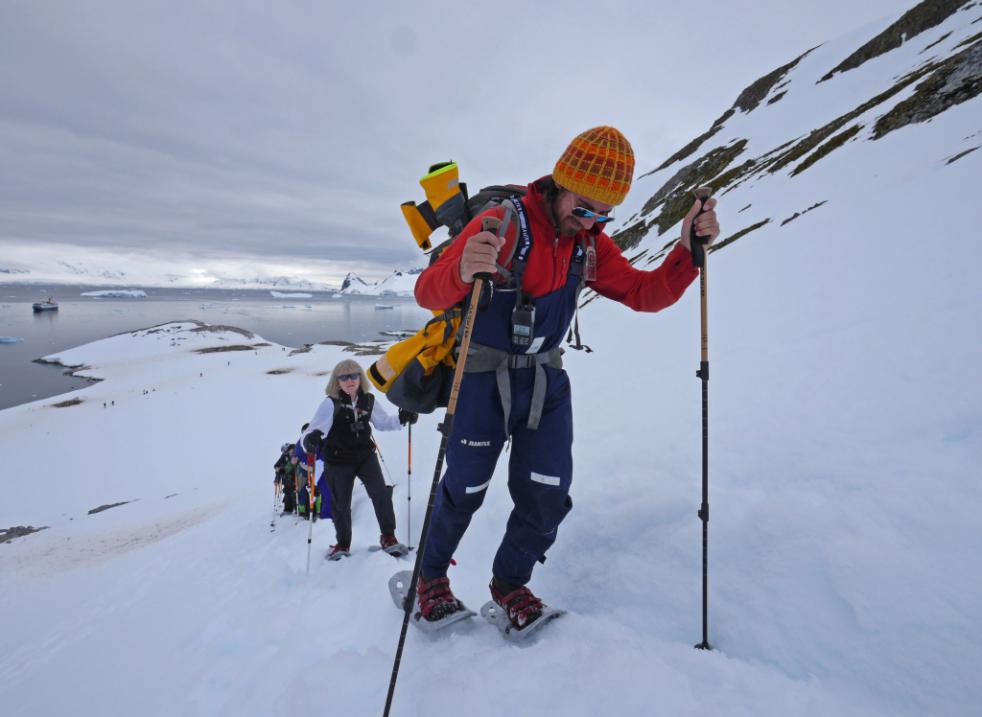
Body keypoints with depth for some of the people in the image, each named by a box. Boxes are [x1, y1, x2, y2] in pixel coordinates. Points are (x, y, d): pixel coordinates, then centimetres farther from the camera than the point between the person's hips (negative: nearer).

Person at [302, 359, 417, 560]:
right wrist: (310, 440, -47)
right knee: (340, 504, 12)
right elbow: (315, 429, -23)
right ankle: (343, 543, 35)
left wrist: (401, 419, -11)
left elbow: (383, 422, 7)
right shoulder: (330, 403, -18)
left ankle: (388, 536, 13)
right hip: (338, 461, -2)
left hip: (365, 455, 2)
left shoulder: (368, 400, -5)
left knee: (381, 494, -9)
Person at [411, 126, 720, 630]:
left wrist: (687, 250, -14)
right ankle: (431, 576, 39)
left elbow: (645, 294, 3)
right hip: (484, 380, -4)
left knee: (548, 499, 4)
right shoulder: (502, 223, -17)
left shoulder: (591, 245, 2)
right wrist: (462, 272, -48)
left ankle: (509, 583, 32)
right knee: (464, 493, 9)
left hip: (546, 381, 5)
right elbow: (427, 292, -24)